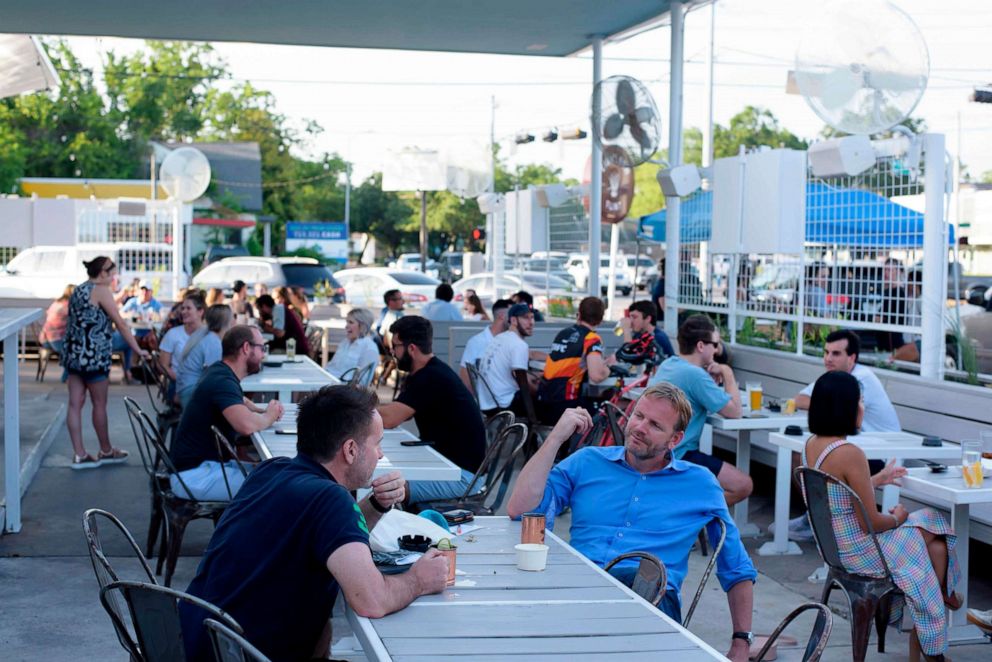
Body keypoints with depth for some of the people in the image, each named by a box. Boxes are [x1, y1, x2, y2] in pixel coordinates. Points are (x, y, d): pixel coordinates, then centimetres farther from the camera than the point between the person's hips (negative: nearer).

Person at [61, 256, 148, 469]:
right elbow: (120, 324, -11)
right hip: (93, 355, -8)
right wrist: (138, 349, -8)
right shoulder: (101, 291, -9)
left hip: (73, 353, 8)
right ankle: (106, 451, 18)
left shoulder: (78, 290, 15)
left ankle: (79, 455, 7)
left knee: (75, 404, 5)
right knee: (99, 404, 5)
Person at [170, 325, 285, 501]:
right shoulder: (222, 381, -21)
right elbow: (246, 425, -38)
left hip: (209, 462, 10)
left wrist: (264, 412, 7)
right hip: (194, 475, -10)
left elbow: (240, 402, 30)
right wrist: (269, 416, -14)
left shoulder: (220, 371, 9)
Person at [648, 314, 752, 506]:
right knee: (743, 485, -11)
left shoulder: (668, 364, 10)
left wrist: (714, 375, 4)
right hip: (677, 457, -10)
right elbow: (734, 412, -14)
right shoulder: (694, 374, -19)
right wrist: (727, 373, -2)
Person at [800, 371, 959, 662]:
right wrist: (897, 518, -2)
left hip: (832, 546, 9)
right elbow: (870, 523, -23)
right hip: (860, 553, -9)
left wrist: (877, 480, 24)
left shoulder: (811, 444, -1)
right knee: (934, 532, 14)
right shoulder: (849, 453, -28)